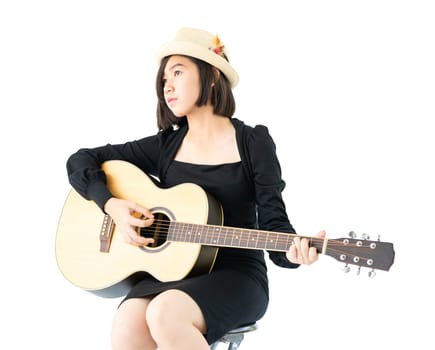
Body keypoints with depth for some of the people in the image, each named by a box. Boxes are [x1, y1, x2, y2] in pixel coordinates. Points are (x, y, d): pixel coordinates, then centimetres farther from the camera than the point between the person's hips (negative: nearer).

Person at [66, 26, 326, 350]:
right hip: (171, 271, 3)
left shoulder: (253, 142, -1)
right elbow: (80, 161, 11)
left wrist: (292, 252, -27)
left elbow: (272, 222, -5)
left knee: (165, 315, -34)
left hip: (236, 275, -3)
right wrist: (112, 205, -6)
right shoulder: (164, 145, 7)